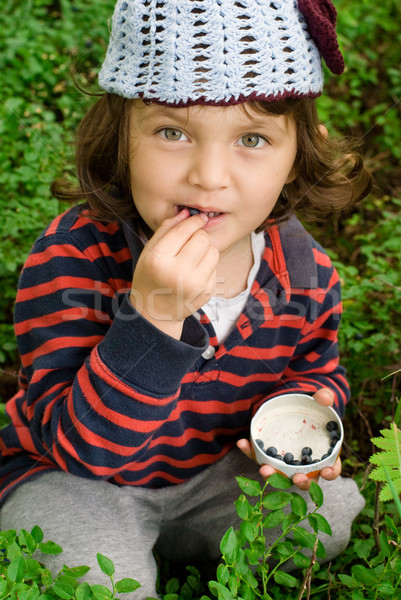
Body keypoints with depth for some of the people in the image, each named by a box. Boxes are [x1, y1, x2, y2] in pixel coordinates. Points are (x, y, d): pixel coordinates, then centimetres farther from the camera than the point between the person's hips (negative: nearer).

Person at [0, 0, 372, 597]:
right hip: (73, 478, -4)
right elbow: (82, 446, -32)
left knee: (335, 516, -5)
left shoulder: (305, 271, -15)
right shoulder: (70, 261, -30)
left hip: (217, 467, 5)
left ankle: (165, 535, 13)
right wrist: (152, 316, -46)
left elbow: (317, 369, 8)